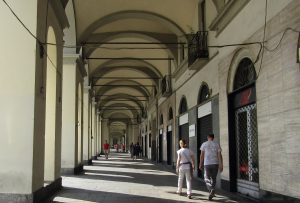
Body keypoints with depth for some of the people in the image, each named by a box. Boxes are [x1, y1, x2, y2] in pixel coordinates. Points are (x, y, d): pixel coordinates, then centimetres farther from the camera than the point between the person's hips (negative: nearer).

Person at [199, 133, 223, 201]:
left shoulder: (204, 144, 2)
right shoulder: (217, 144, 4)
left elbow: (202, 155, 1)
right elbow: (219, 155, -2)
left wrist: (200, 164, 8)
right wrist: (221, 165, -2)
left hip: (207, 164, -1)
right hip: (215, 163, 1)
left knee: (207, 178, 8)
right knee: (213, 179, 13)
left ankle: (211, 190, -15)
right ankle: (212, 192, 8)